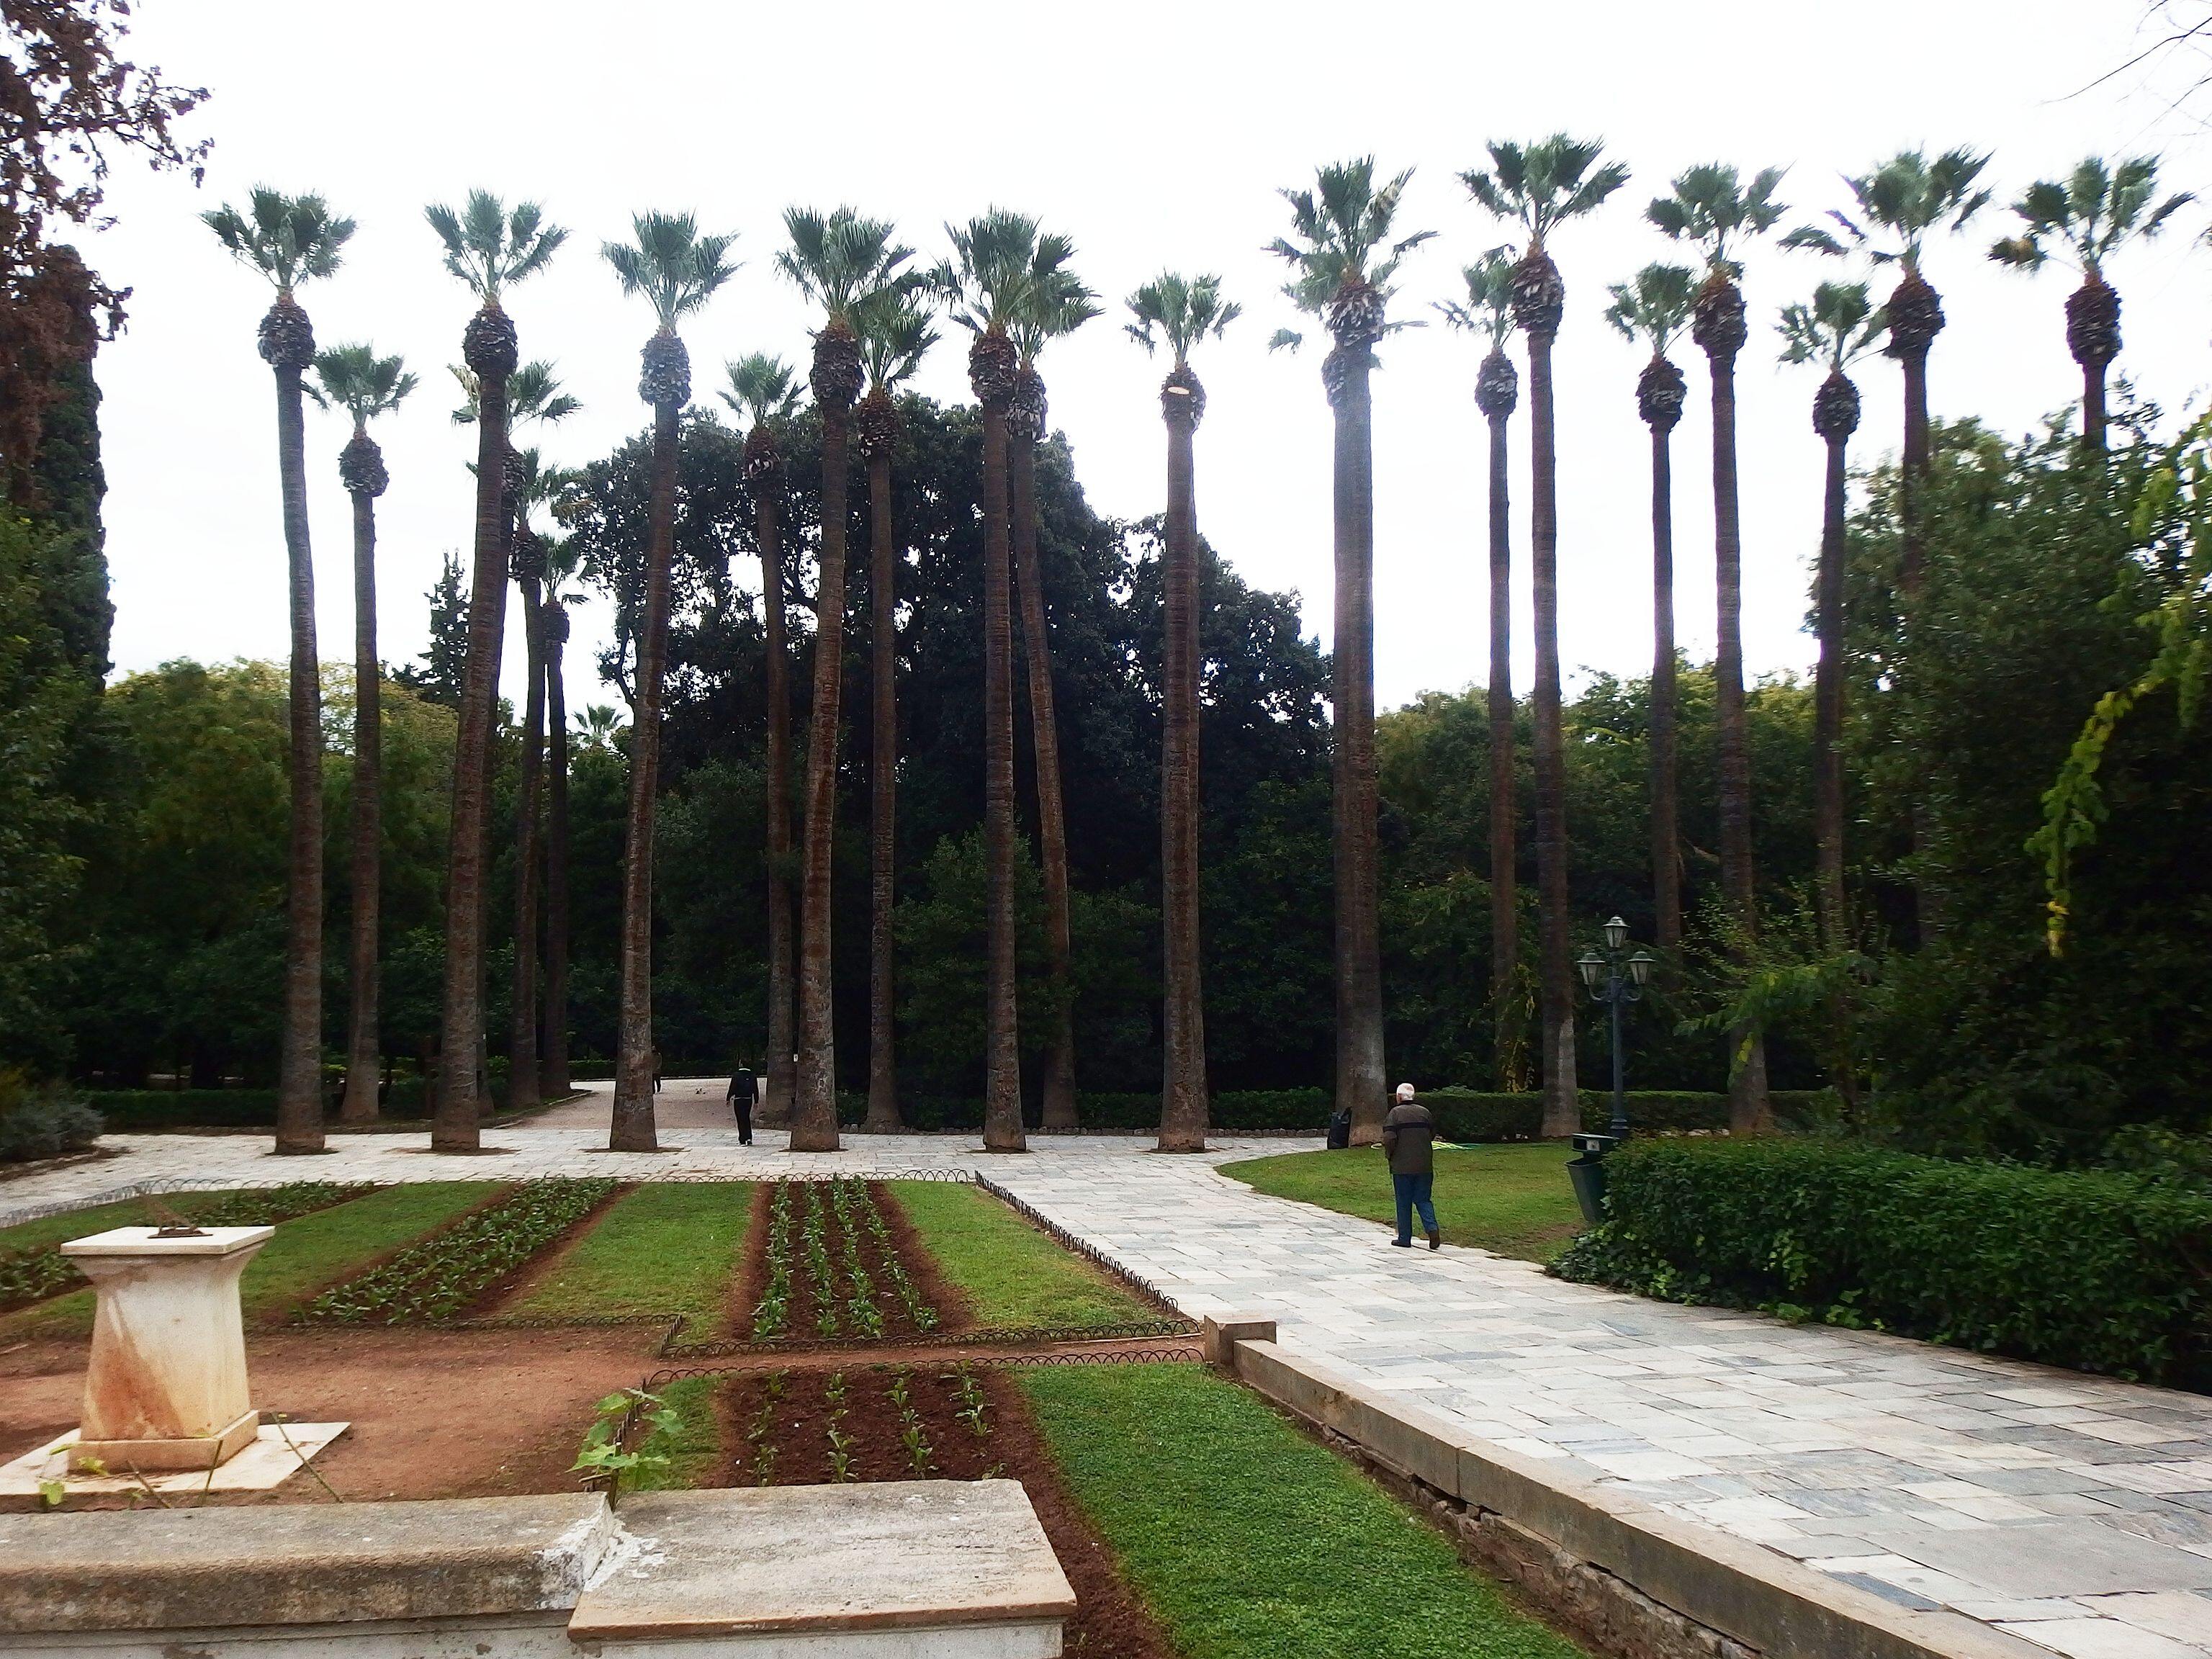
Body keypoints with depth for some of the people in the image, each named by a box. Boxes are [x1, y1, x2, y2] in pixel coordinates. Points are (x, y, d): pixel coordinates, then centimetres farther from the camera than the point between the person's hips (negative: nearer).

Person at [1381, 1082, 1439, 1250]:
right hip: (1425, 1166, 3)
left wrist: (1389, 1154, 2)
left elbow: (1389, 1138, -16)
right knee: (1424, 1200, 10)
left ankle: (1405, 1238, 10)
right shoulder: (1424, 1112, 6)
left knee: (1404, 1203, 6)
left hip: (1402, 1166, -3)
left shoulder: (1395, 1113, -8)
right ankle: (1432, 1229, -10)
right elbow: (1433, 1135, 13)